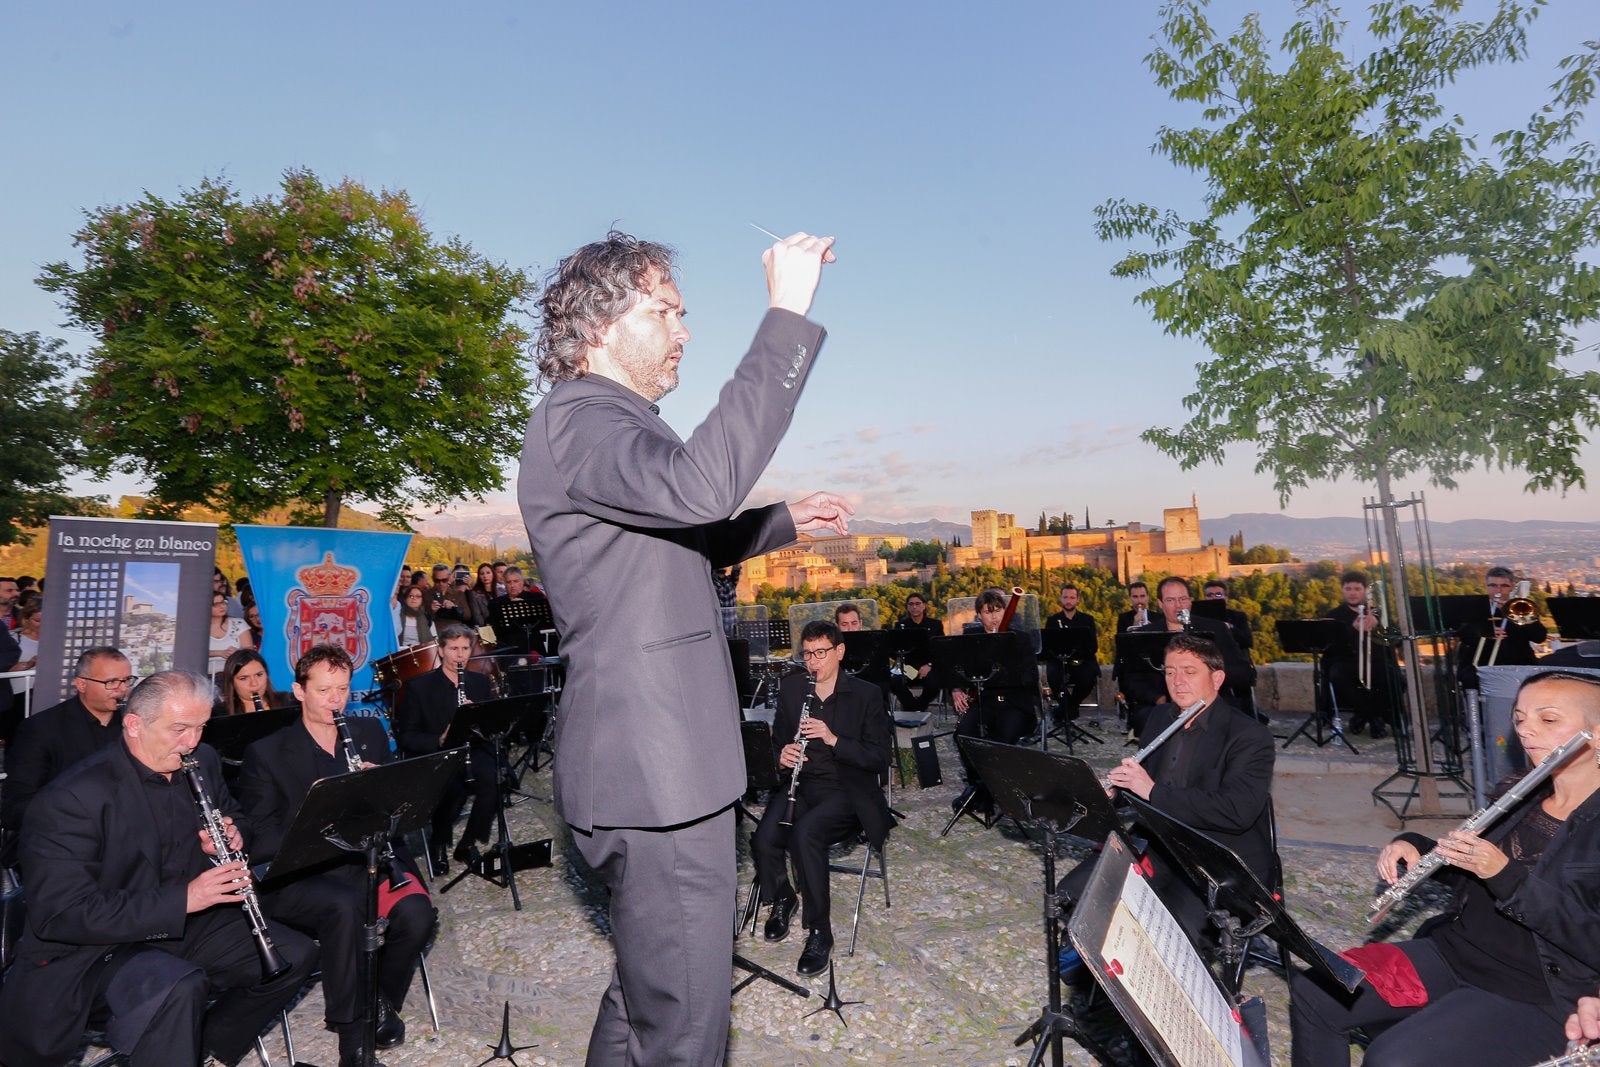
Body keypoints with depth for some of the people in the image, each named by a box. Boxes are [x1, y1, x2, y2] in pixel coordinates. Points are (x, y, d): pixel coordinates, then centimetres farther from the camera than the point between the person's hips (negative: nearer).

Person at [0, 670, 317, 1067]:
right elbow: (58, 915, -25)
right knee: (178, 988, -36)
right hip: (97, 944, -7)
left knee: (296, 955, -5)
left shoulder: (202, 761, -1)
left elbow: (235, 817, 16)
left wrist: (231, 835, -10)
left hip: (189, 922, 7)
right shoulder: (71, 798, -22)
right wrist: (181, 898, -34)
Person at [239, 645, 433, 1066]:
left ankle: (382, 1003, 5)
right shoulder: (266, 753, 0)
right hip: (300, 873, -3)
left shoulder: (370, 733, 10)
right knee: (345, 906, -35)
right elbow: (260, 841, -7)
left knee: (416, 911, -25)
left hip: (369, 860, 3)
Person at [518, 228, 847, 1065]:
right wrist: (786, 315, -30)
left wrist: (784, 522, 19)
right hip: (652, 776, -11)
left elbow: (677, 539, 28)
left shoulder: (610, 424, 17)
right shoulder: (575, 422, -16)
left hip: (658, 766, 11)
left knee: (649, 993, 26)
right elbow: (701, 483, -35)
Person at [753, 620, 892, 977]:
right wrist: (782, 757, -10)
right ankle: (781, 898, 10)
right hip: (800, 784, 4)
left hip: (845, 790, -3)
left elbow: (880, 758, -7)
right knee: (763, 841, -25)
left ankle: (820, 932, -13)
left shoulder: (866, 694, -2)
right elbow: (778, 740, 15)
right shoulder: (791, 688, 8)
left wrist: (834, 739, -21)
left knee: (805, 832, -33)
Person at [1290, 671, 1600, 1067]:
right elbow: (1468, 864, 20)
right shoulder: (1521, 796, 7)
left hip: (1538, 992, -7)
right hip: (1452, 952, 7)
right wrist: (1414, 846, 0)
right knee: (1311, 993, -4)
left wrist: (1506, 875, -29)